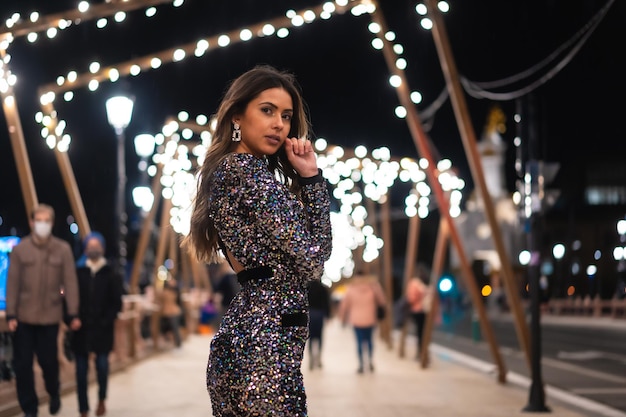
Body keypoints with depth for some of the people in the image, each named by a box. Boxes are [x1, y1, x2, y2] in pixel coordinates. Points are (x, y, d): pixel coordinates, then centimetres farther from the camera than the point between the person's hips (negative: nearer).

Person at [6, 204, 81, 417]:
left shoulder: (63, 249, -3)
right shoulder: (20, 249, -1)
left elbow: (70, 282, -3)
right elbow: (12, 283, 0)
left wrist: (73, 314, -6)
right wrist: (11, 314, -4)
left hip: (50, 317, -1)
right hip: (24, 317, 1)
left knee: (49, 361, 6)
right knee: (22, 364, 3)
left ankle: (54, 394, 37)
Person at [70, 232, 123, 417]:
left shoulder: (111, 275, 5)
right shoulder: (77, 272, 6)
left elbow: (116, 303, 3)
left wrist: (106, 321, -8)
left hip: (102, 330, -1)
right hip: (81, 329, 1)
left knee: (102, 364, -10)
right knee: (81, 369, 1)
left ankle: (101, 399, 17)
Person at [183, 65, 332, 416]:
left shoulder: (227, 170, 18)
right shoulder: (247, 170, -10)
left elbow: (318, 247, 14)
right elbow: (312, 262, -13)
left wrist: (310, 175, 5)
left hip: (241, 338, 10)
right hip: (265, 341, -10)